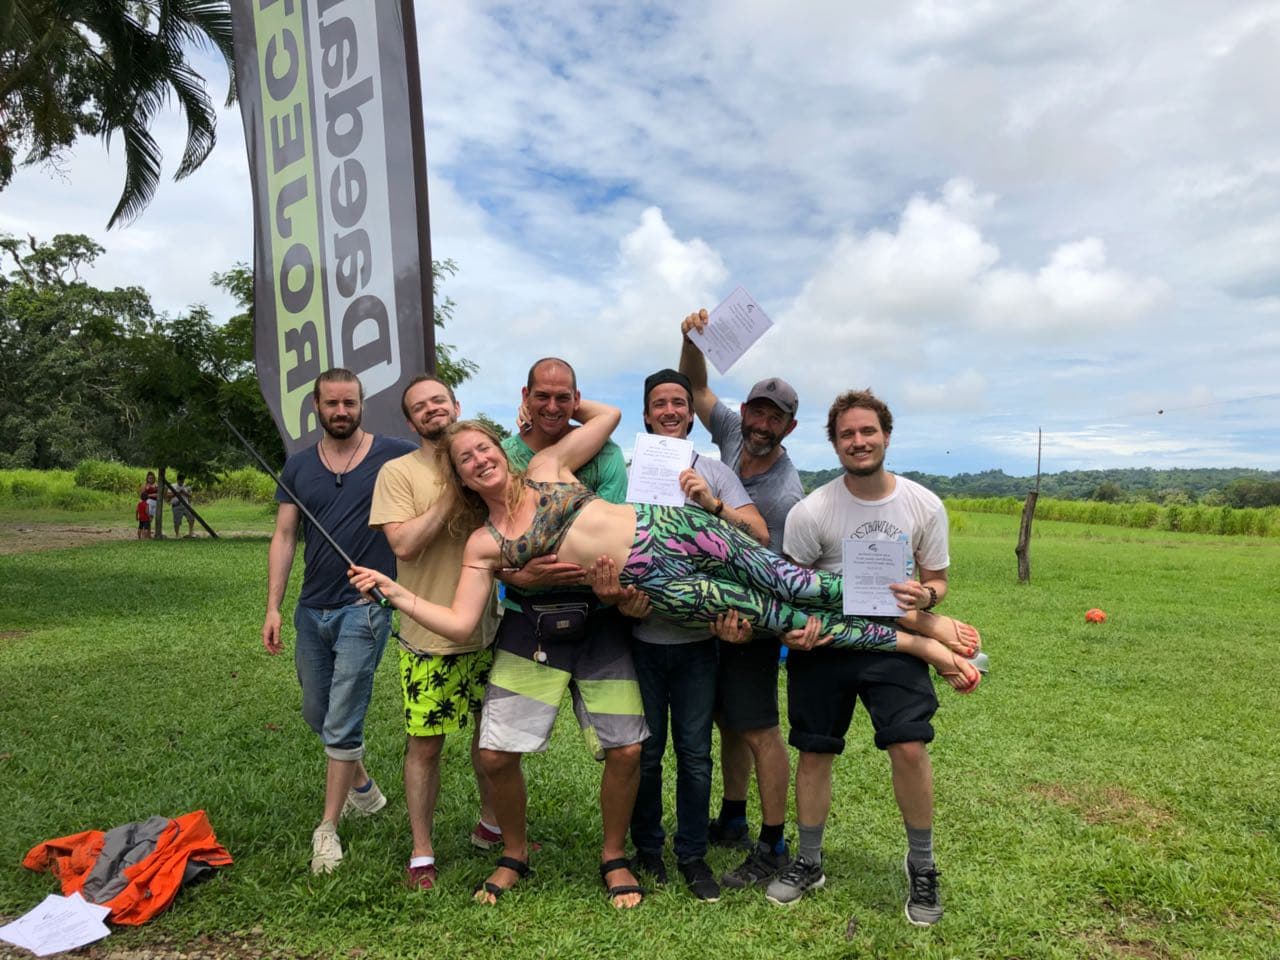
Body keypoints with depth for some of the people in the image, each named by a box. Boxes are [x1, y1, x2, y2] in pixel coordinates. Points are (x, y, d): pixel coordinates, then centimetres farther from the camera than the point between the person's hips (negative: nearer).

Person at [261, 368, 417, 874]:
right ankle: (363, 786, 42)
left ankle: (328, 829, 15)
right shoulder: (299, 467, 6)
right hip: (312, 609, 5)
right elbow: (284, 538, 5)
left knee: (342, 723, -2)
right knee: (317, 713, 18)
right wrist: (273, 607, 0)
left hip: (364, 608, -5)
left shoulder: (394, 456, -6)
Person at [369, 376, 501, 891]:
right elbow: (404, 543, -18)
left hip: (487, 630, 4)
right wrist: (452, 494, -18)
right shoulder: (398, 472, -6)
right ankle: (421, 852, 23)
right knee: (425, 745, 5)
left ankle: (491, 825, 38)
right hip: (430, 637, -4)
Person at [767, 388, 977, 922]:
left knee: (909, 747, -13)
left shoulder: (924, 506, -5)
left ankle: (921, 866, 13)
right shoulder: (811, 512, -10)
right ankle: (809, 862, 29)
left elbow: (937, 579, 5)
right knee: (814, 752, 7)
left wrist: (926, 596, -19)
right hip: (823, 644, 0)